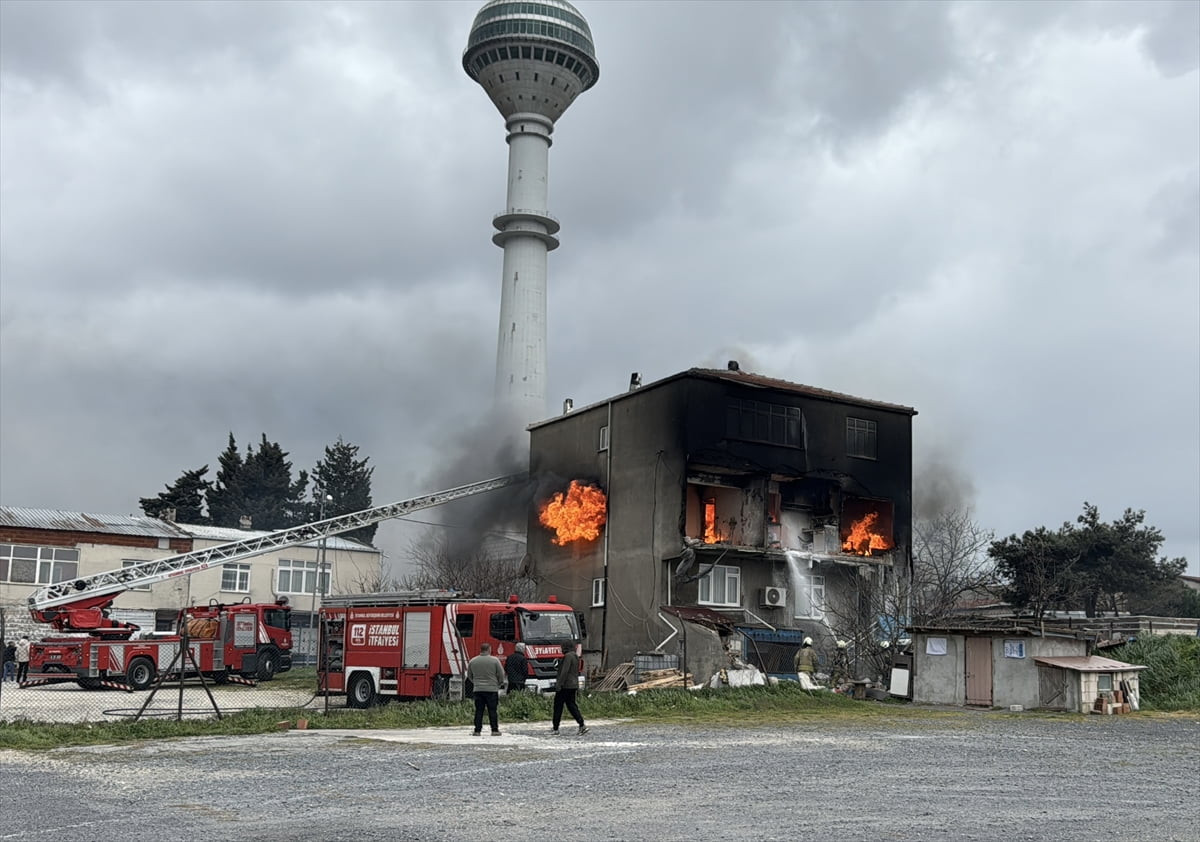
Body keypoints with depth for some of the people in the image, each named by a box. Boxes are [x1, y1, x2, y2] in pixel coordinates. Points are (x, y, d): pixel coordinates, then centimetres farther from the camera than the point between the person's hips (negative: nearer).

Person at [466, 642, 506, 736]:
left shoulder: (473, 661, 5)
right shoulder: (495, 660, -5)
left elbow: (469, 676, 14)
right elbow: (501, 675, -1)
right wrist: (500, 683, 17)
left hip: (478, 689, 3)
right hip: (492, 689, -3)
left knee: (479, 711, 5)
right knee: (492, 711, 2)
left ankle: (477, 730, 4)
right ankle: (495, 730, 4)